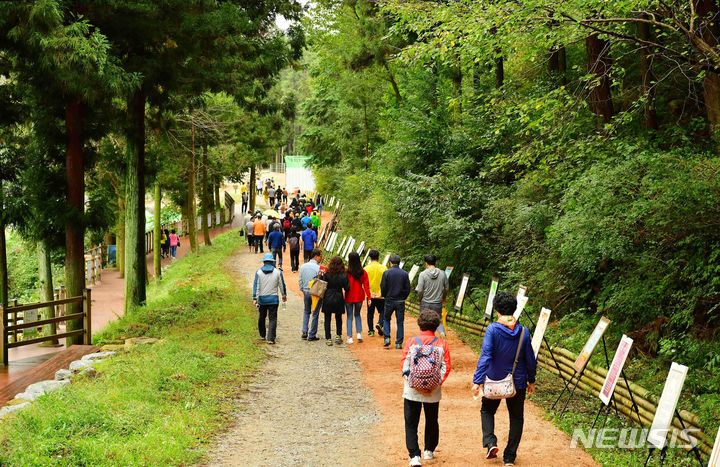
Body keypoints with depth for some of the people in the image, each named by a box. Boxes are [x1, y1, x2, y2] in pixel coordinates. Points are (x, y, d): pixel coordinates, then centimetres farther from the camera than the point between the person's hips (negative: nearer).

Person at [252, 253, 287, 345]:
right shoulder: (278, 272, -3)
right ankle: (270, 338, -11)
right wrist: (284, 295, 20)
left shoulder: (259, 272, -4)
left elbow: (256, 286, -6)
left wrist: (255, 298, -5)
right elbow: (282, 285, 5)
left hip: (262, 299, 2)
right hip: (273, 299, -2)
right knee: (273, 319, -1)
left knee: (262, 317, 19)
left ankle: (262, 335, 34)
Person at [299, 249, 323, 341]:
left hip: (306, 292, 5)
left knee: (306, 311, 23)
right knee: (315, 314, 7)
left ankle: (304, 332, 13)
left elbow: (300, 280, 5)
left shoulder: (303, 266, 0)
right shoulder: (318, 268, -17)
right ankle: (312, 335, 10)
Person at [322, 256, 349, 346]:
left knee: (327, 319, 8)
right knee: (339, 318, 19)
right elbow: (346, 288, -7)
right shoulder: (343, 275, -9)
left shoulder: (327, 274, -9)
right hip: (338, 298, 1)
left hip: (328, 298, -1)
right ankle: (338, 336, 14)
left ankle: (328, 338, 6)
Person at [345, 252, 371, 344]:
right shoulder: (363, 272, -5)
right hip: (359, 297, 3)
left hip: (349, 297, -3)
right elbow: (366, 285, -4)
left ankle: (350, 337, 4)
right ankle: (359, 333, 8)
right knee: (357, 314, 22)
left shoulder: (347, 272, -14)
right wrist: (368, 297, 0)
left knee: (349, 317, 8)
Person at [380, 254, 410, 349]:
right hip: (400, 302, 1)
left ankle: (387, 338, 4)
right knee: (400, 322, 7)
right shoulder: (405, 274, -3)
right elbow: (408, 288, -2)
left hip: (389, 301, -1)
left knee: (386, 319, 17)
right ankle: (399, 343, 6)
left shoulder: (386, 273, -8)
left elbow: (383, 287, -7)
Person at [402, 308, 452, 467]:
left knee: (411, 424, 5)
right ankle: (429, 451, 35)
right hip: (433, 392, 2)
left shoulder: (411, 343, -6)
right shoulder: (442, 344, -3)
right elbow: (446, 367, -9)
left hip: (412, 390, -2)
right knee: (432, 421, 22)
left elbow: (405, 365, -10)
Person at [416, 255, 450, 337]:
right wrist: (443, 300, 21)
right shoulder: (442, 273, -3)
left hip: (425, 303, -2)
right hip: (438, 303, 2)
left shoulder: (423, 274, -12)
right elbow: (446, 288, 5)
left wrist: (419, 299, 7)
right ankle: (442, 332, -12)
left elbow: (420, 290, -13)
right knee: (438, 321, 17)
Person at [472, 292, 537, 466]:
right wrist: (531, 381, 14)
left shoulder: (492, 329, -16)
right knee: (516, 418, 17)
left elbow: (485, 356, -23)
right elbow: (530, 359, 1)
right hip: (518, 382, 2)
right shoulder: (523, 331, -6)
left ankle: (490, 442, 0)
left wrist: (477, 381, -23)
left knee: (487, 411, 22)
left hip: (494, 381, -2)